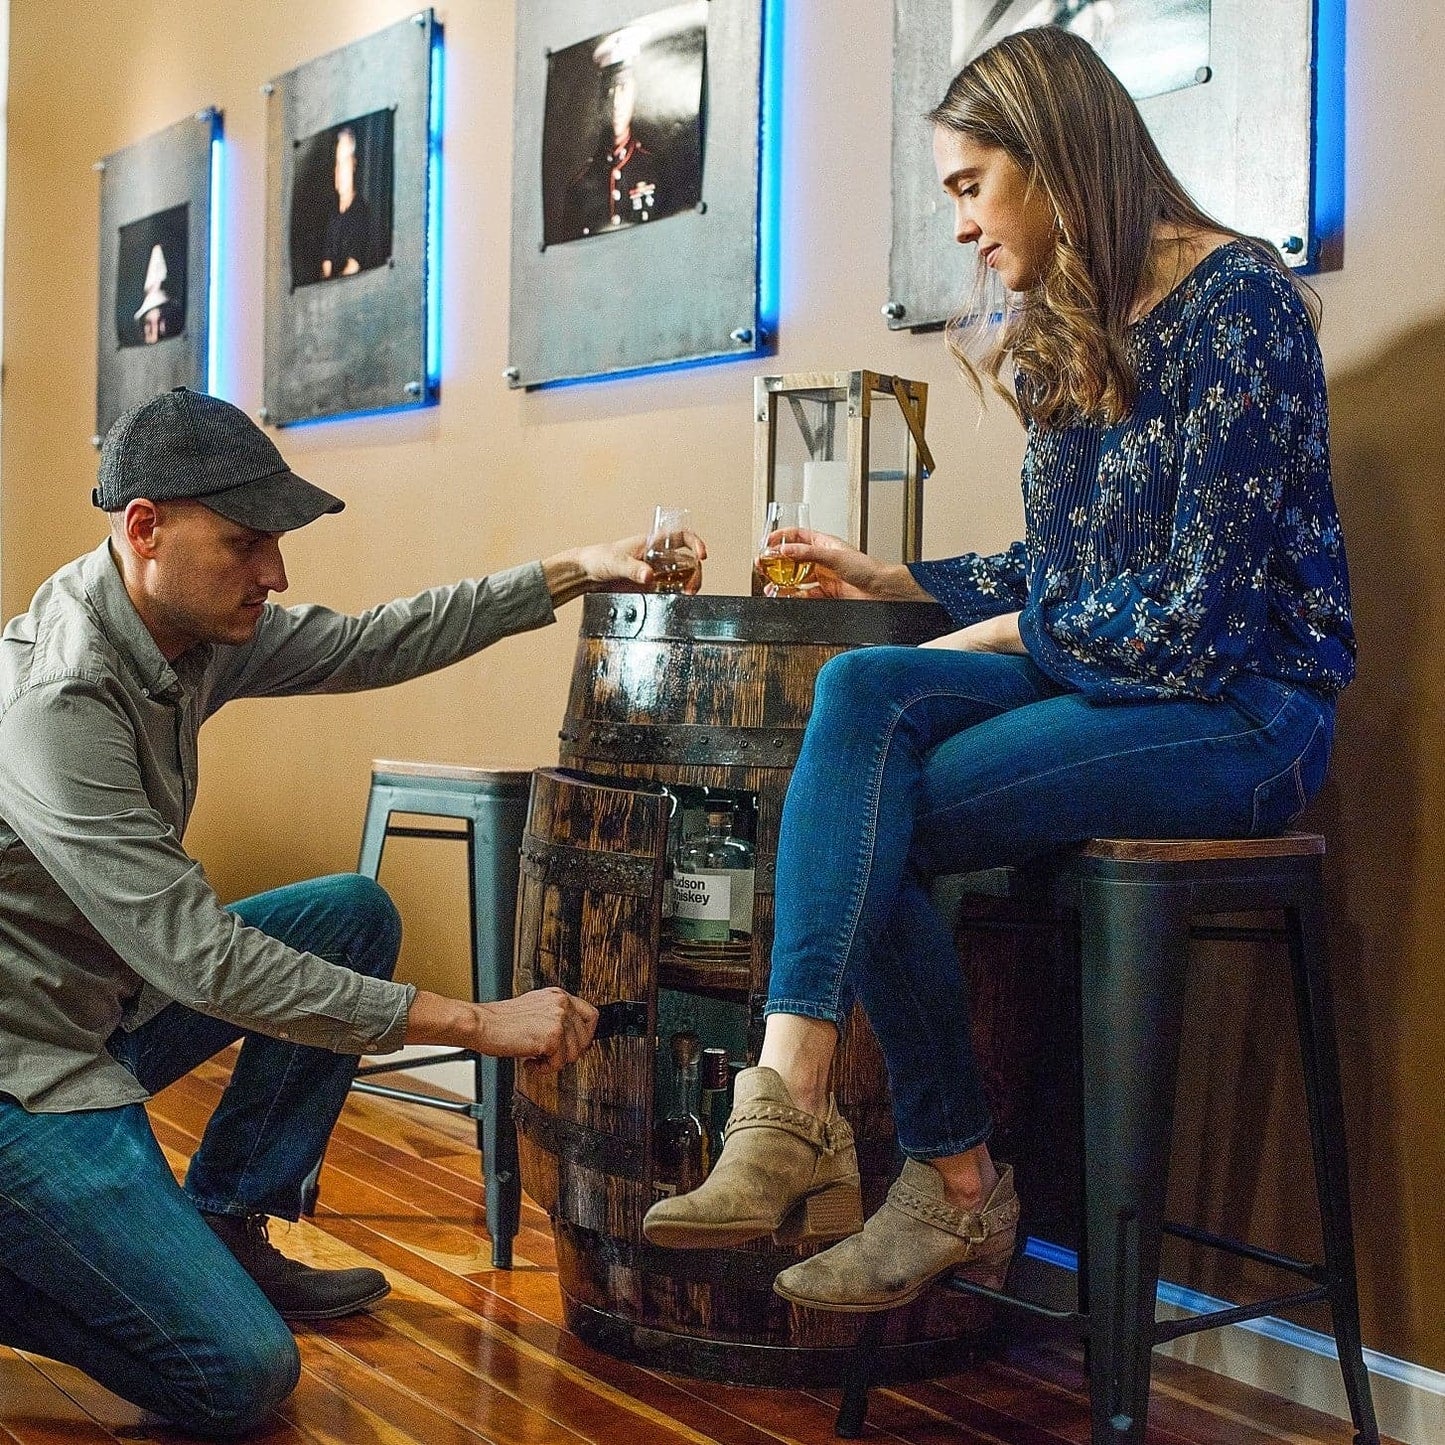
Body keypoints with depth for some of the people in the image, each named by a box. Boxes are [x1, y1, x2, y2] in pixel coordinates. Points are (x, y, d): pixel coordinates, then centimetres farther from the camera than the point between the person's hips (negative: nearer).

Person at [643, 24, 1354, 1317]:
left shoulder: (1236, 300, -12)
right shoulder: (1069, 331, 15)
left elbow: (1202, 616, -17)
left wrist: (1013, 636, -7)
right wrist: (897, 582, 17)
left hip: (1243, 713, -7)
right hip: (1100, 681, 7)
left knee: (868, 814, -22)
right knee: (859, 690, -22)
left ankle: (955, 1184, -12)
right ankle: (794, 1116, -29)